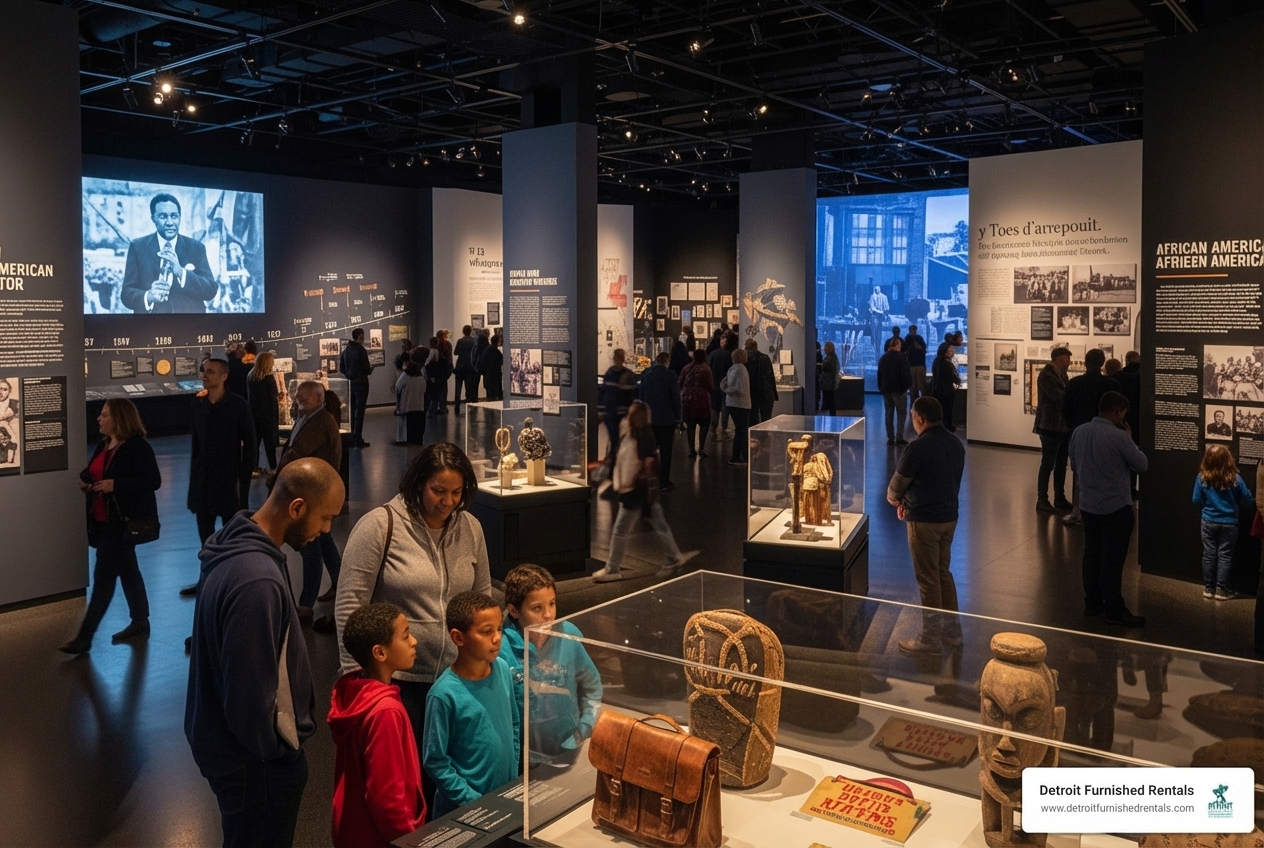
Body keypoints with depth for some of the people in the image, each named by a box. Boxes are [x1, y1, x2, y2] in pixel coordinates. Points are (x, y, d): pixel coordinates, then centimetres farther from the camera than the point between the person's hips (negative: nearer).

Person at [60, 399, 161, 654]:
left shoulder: (138, 447, -17)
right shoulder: (103, 444, 10)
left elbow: (153, 481, -21)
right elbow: (95, 472, 22)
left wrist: (115, 485, -27)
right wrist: (85, 480, -1)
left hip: (125, 521, -9)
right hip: (105, 519, 9)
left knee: (104, 575, -6)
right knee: (127, 569, 17)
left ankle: (85, 636, 0)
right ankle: (140, 622, 29)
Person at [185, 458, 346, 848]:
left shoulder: (239, 545, -1)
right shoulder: (257, 580, -33)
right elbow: (251, 693, -29)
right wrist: (281, 751, -12)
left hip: (230, 742, 9)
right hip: (254, 759, -9)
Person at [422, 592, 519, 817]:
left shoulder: (503, 670, -6)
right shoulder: (445, 694, -22)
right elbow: (435, 761, -16)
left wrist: (514, 779, 6)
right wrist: (474, 802, -14)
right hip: (463, 808, -5)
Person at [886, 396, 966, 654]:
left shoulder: (919, 447, -20)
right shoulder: (955, 443, 6)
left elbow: (898, 483, -11)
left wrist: (895, 499, 13)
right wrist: (910, 501, 13)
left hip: (925, 520, -8)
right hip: (949, 516, 8)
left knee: (928, 579, 2)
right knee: (944, 573, 19)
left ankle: (931, 638, 11)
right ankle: (952, 630, 27)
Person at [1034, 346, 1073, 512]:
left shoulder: (1061, 374, 14)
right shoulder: (1046, 375, -14)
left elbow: (1065, 396, 11)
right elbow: (1057, 396, -24)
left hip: (1064, 426, 9)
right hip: (1051, 426, -9)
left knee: (1061, 464, 13)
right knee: (1048, 464, -3)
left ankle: (1060, 498, 21)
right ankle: (1042, 499, 4)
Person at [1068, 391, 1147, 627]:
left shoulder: (1078, 432, 1)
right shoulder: (1118, 436, -19)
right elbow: (1141, 465, -9)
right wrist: (1129, 438, 1)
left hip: (1087, 505, 6)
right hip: (1116, 507, -6)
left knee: (1092, 555, 14)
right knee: (1112, 559, 0)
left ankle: (1092, 603, 22)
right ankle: (1115, 610, 7)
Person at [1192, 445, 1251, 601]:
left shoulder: (1202, 478, -12)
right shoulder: (1235, 479, -13)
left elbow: (1197, 501, -4)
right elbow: (1247, 498, -1)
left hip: (1209, 522, 1)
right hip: (1229, 523, -1)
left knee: (1209, 554, 10)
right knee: (1224, 556, 6)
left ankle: (1208, 588, 16)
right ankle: (1221, 590, 10)